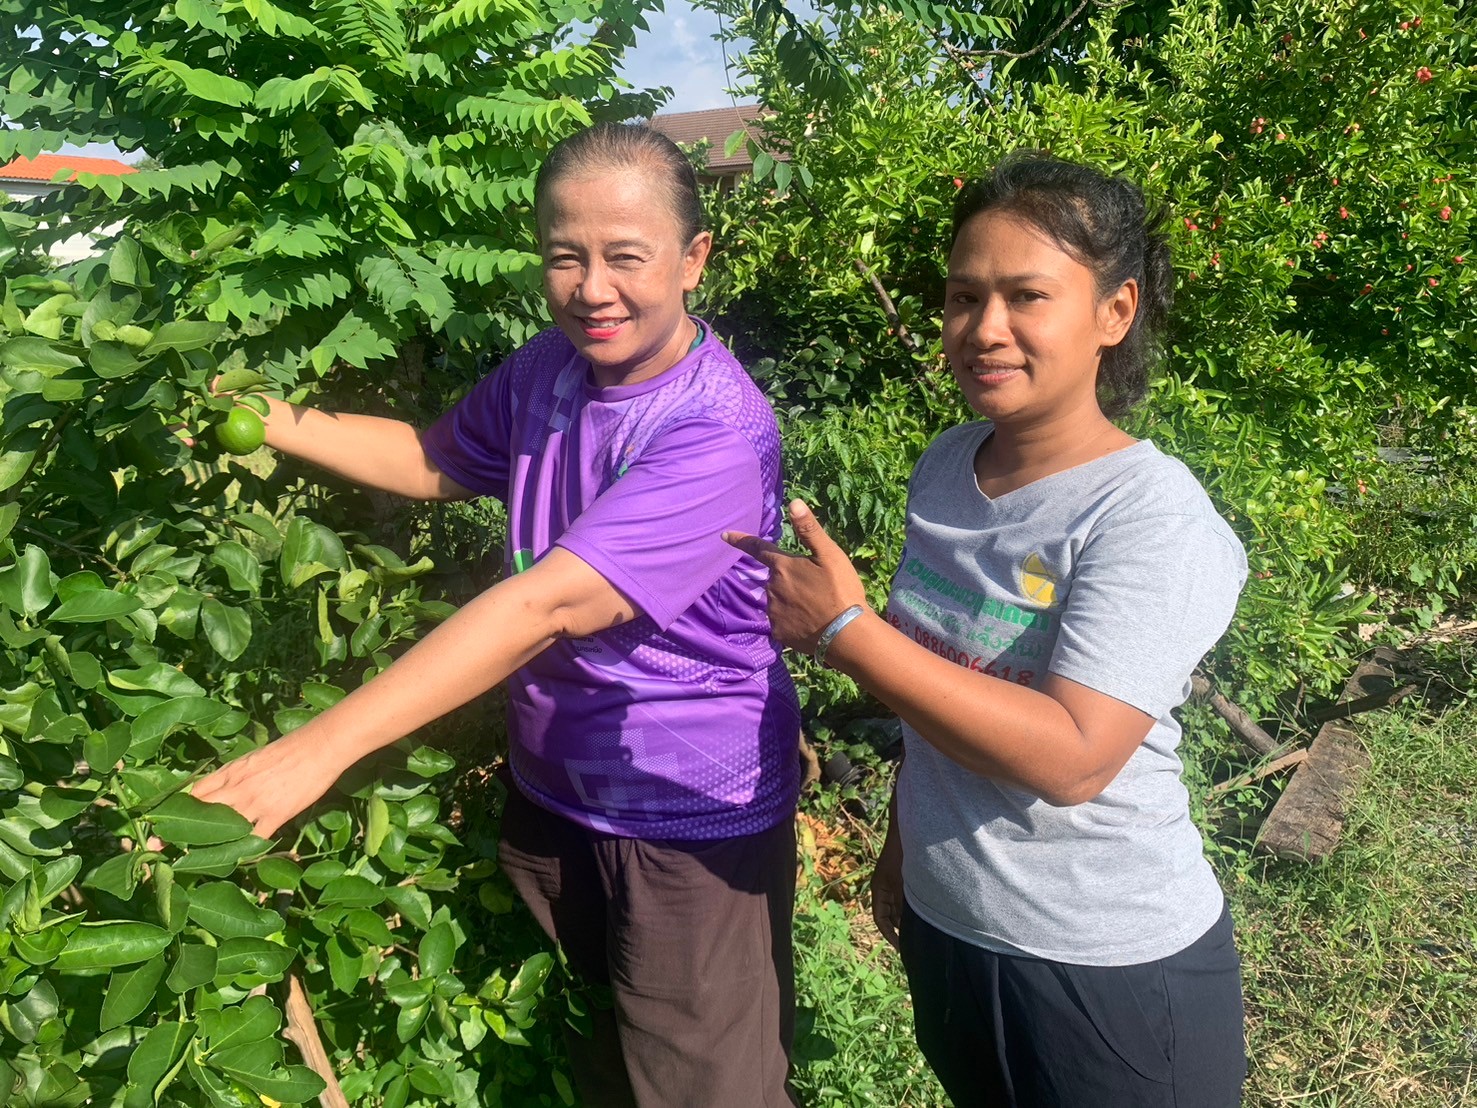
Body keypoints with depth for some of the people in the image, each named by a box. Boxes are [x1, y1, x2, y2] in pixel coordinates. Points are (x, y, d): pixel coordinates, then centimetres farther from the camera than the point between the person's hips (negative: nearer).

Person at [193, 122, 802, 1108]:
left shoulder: (717, 432, -27)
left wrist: (324, 746, -37)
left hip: (692, 819, -6)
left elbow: (549, 603, -35)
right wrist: (265, 419, 2)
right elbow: (439, 462, 15)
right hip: (550, 788, 6)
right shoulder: (549, 369, -3)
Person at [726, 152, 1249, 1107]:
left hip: (1112, 968, -6)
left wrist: (843, 629, -30)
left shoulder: (1153, 518, -22)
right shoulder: (946, 466, -1)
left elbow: (1069, 757, -30)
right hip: (945, 926, 6)